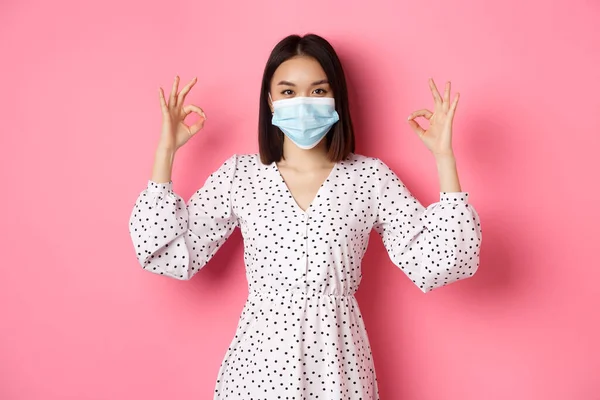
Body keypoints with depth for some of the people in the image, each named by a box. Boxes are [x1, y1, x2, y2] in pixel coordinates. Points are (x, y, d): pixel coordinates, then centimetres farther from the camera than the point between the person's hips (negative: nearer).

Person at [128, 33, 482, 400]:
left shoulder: (369, 176, -4)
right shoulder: (238, 174, -2)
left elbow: (434, 264, -9)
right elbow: (172, 254, -5)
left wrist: (444, 158, -14)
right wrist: (166, 150, -6)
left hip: (337, 362, 0)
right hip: (260, 359, 1)